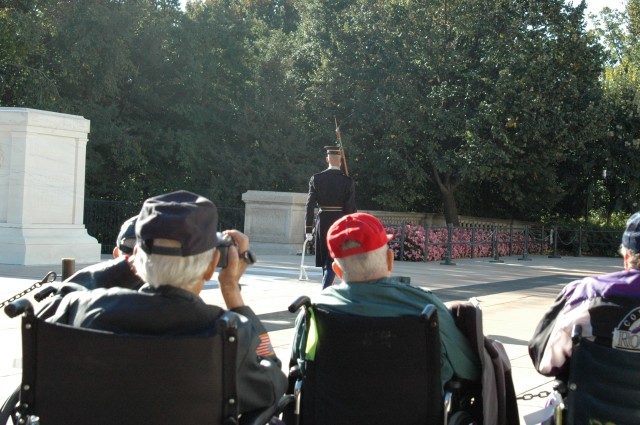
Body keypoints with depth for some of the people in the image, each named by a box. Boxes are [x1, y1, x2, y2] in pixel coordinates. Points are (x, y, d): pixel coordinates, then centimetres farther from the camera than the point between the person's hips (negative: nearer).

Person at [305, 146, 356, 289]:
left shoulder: (316, 179, -2)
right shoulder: (347, 181, -7)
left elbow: (310, 205, -4)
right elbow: (350, 208, -7)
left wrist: (308, 229, 1)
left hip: (322, 223, 2)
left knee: (325, 260, 17)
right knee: (333, 261, 1)